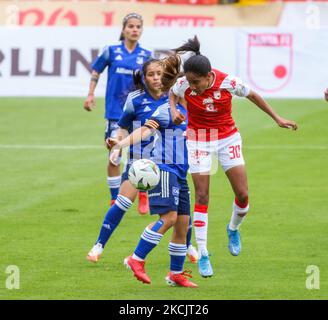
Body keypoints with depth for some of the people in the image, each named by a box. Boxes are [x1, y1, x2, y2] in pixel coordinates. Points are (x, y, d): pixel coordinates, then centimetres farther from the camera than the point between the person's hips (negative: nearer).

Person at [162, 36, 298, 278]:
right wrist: (173, 110, -15)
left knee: (243, 194, -3)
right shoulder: (184, 85, -19)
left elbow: (253, 96, -3)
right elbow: (171, 93, 6)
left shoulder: (228, 83, -22)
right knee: (202, 197, -6)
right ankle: (203, 254, 1)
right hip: (198, 140, 0)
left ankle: (233, 229, 30)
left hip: (228, 138, 0)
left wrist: (277, 119, 4)